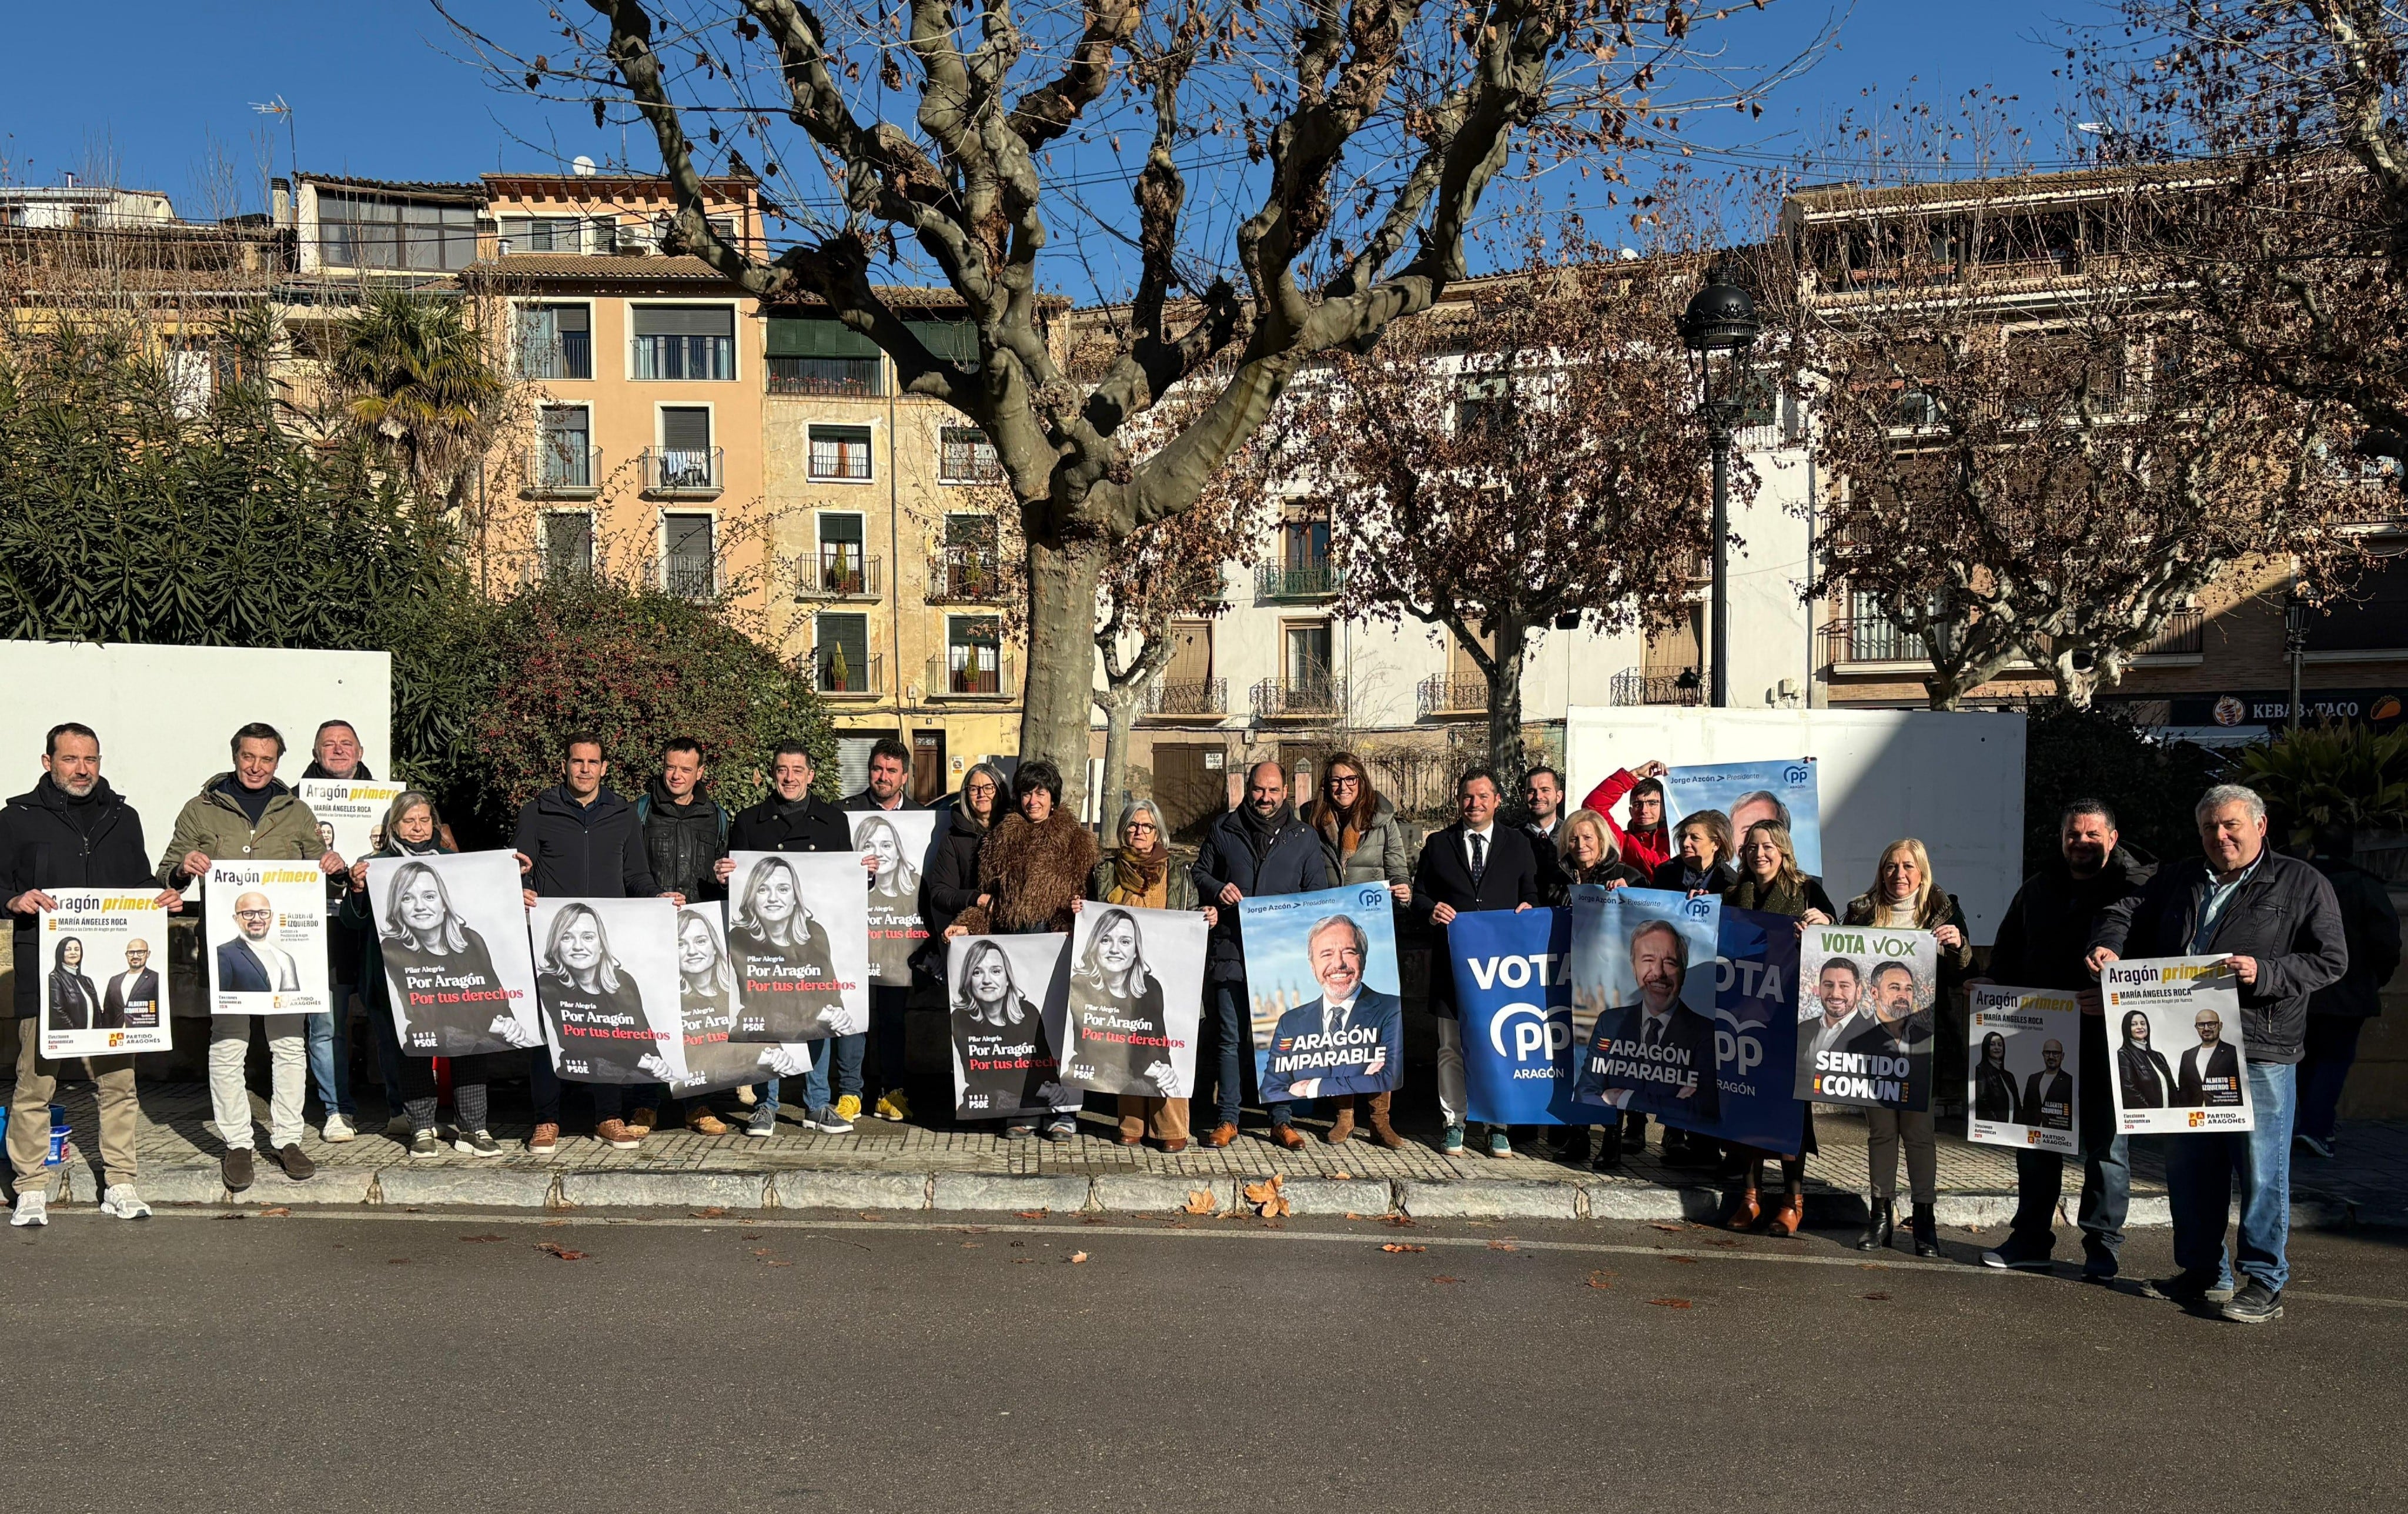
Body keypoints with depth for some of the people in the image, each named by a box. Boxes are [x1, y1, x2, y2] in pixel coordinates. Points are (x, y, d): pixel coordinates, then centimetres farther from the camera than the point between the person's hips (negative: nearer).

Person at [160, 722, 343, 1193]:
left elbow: (317, 869, 19)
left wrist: (333, 868, -5)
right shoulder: (201, 811, 8)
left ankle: (288, 1138, 13)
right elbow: (167, 873, 8)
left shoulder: (296, 813, 13)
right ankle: (237, 1143, 10)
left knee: (289, 1043, 3)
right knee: (227, 1045, -1)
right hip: (226, 947, -1)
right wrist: (183, 868, -15)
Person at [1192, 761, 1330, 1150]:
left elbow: (1317, 894, 10)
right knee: (1230, 1038, 3)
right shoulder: (1224, 830, 9)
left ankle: (1282, 1120, 14)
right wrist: (1217, 889, -4)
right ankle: (1227, 1120, 12)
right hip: (1232, 952, 0)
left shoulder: (1305, 837, 9)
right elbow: (1200, 871, 17)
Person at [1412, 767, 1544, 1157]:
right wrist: (1431, 910, -9)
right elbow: (1419, 894, 12)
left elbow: (1534, 894, 12)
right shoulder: (1438, 845, 11)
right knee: (1451, 1048, 5)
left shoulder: (1519, 845, 11)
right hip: (1452, 961, 0)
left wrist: (1528, 909, -10)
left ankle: (1498, 1126, 12)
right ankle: (1453, 1122, 15)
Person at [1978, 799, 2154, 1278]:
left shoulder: (2140, 889, -5)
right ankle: (2031, 1239, 22)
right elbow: (2006, 958, 20)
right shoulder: (2037, 891, 12)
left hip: (2108, 1039, -5)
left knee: (2106, 1144, 4)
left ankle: (2102, 1246, 15)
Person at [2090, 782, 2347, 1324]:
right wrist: (2107, 945, -10)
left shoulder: (2302, 884, 2)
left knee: (2260, 1170, -2)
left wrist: (2265, 973, -19)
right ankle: (2203, 1272, 25)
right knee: (2188, 1166, 12)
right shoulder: (2177, 883, 16)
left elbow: (2331, 959, -3)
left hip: (2260, 1053, -5)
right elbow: (2130, 912, 13)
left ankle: (2264, 1284, 9)